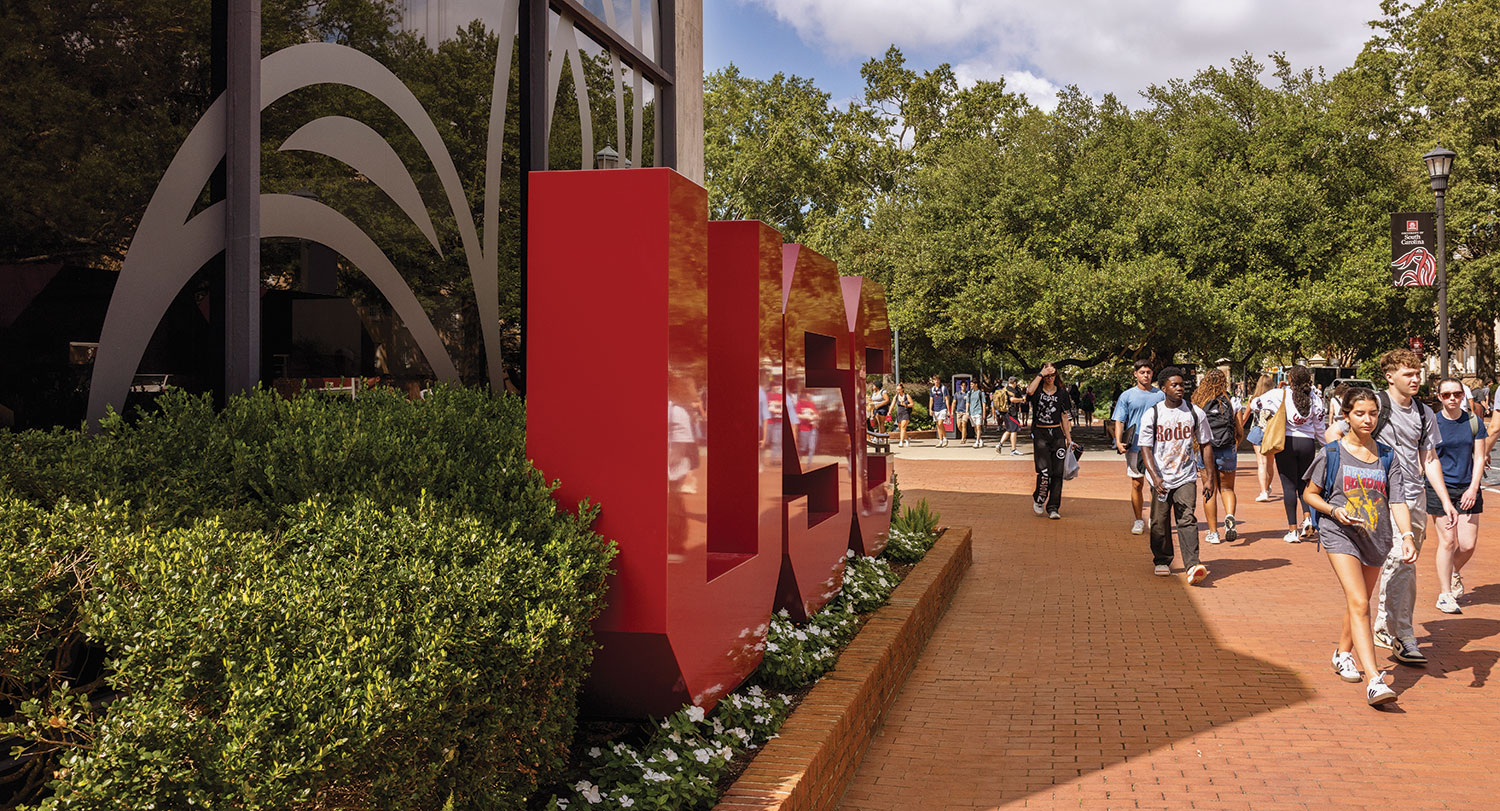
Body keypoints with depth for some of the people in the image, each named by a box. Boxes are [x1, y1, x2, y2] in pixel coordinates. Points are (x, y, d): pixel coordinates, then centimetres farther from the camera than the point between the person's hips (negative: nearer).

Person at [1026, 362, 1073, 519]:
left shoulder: (1062, 392, 10)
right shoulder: (1038, 390, 1)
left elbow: (1064, 417, 13)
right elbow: (1030, 391, -26)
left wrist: (1069, 439, 12)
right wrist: (1041, 374, -18)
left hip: (1057, 434, 3)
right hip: (1040, 434, -3)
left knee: (1057, 473, -1)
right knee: (1044, 471, -13)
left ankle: (1053, 508, 7)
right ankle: (1038, 499, 12)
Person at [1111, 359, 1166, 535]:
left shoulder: (1160, 395, 8)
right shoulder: (1127, 396, 4)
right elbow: (1119, 421, 2)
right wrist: (1118, 442, -12)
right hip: (1135, 447, -1)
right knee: (1137, 484, 3)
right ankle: (1138, 521, 12)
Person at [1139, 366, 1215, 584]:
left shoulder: (1195, 413, 0)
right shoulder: (1151, 415, -4)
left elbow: (1206, 446, 7)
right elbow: (1146, 448, -6)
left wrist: (1209, 478, 2)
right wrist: (1155, 476, -19)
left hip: (1186, 477, 0)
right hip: (1160, 478, 0)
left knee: (1187, 519, -13)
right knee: (1160, 521, 7)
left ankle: (1193, 566, -20)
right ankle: (1162, 561, 26)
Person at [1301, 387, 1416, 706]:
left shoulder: (1387, 456, 5)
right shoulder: (1331, 453, -4)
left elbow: (1397, 501, -1)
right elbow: (1309, 493, 4)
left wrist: (1407, 535, -16)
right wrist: (1334, 510, -15)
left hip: (1376, 537, 4)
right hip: (1339, 535, -4)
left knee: (1359, 602, 18)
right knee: (1359, 603, -17)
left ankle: (1343, 653, 44)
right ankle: (1375, 681, -24)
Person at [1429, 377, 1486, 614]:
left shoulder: (1474, 422, 4)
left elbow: (1479, 458, 4)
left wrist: (1473, 488, -7)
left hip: (1468, 490, 2)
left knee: (1468, 544, -2)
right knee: (1447, 541, -5)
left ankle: (1455, 572, 32)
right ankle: (1444, 595, 5)